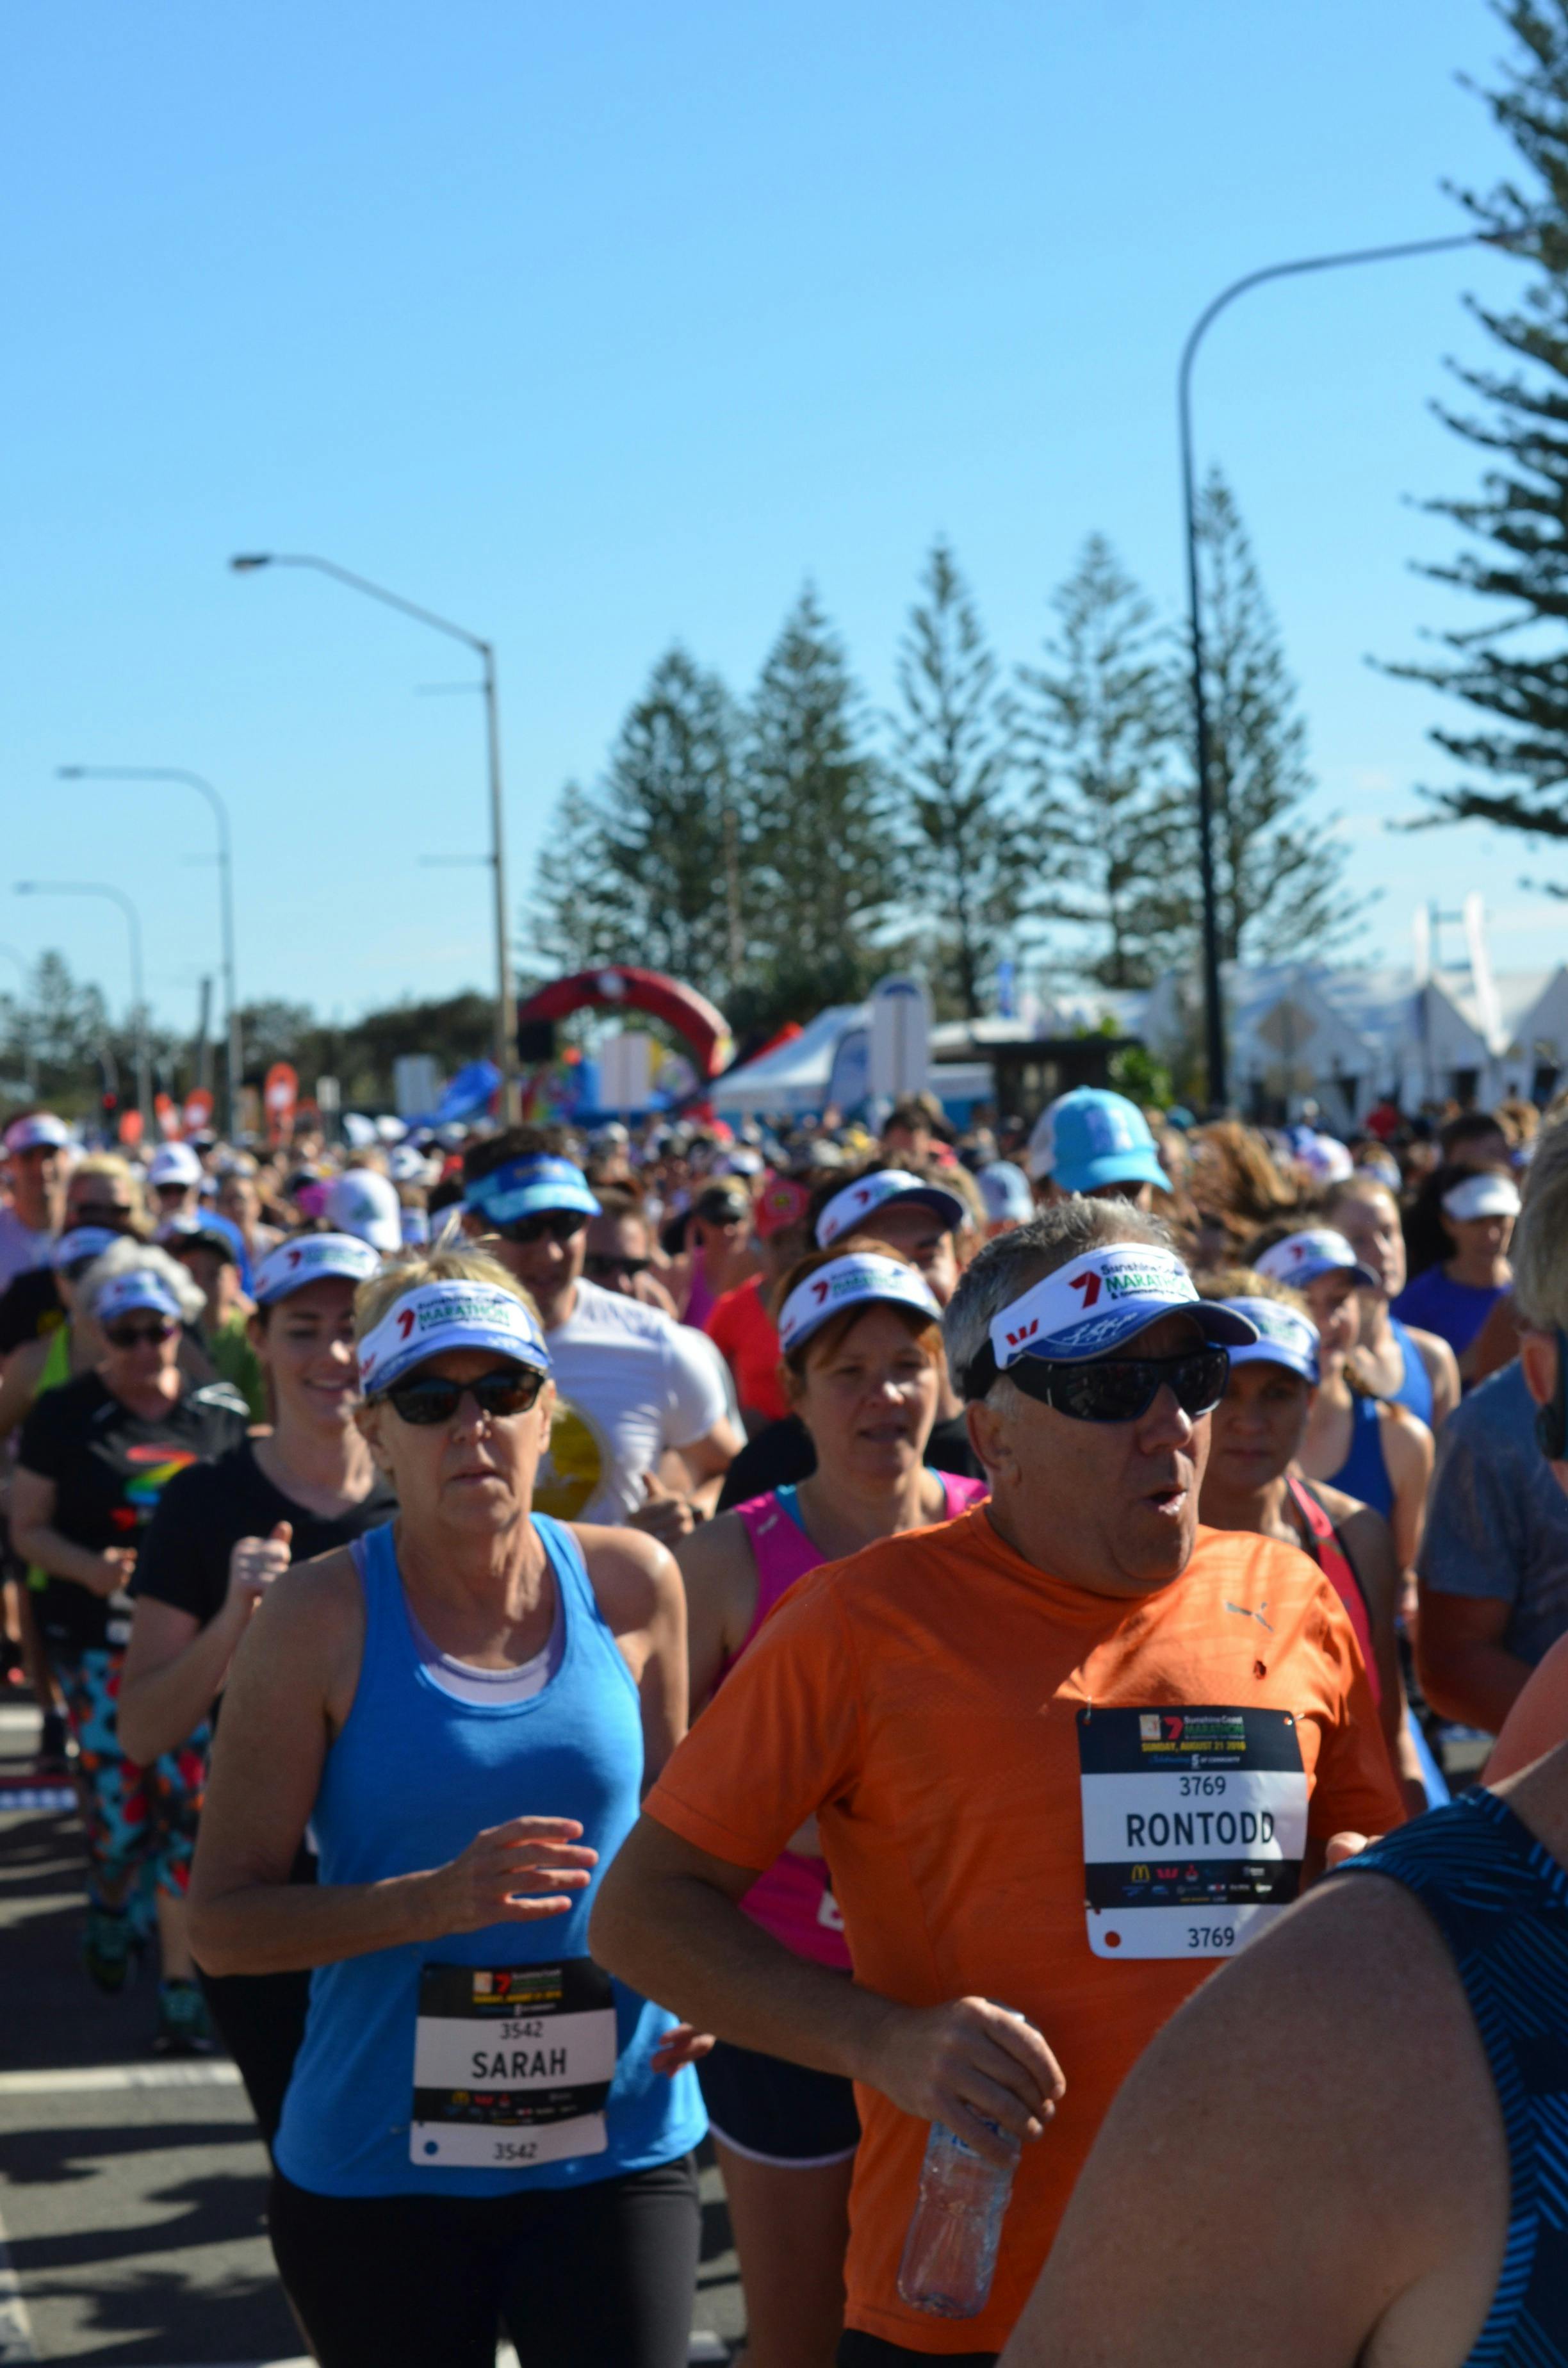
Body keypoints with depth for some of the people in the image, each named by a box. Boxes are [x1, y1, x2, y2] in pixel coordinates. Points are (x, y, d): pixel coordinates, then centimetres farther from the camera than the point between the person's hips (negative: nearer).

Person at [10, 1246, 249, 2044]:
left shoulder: (221, 1413, 5)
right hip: (100, 1640, -1)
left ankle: (181, 1980, 6)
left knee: (191, 1804, -5)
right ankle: (111, 1907, 35)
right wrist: (89, 1567, -16)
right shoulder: (65, 1414, 0)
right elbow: (27, 1527, 1)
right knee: (119, 1804, 0)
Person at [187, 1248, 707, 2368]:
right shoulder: (321, 1620, -8)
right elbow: (222, 1919, -9)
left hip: (616, 2147, 2)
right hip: (379, 2166, -1)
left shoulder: (630, 1584, 1)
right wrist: (440, 1898, -22)